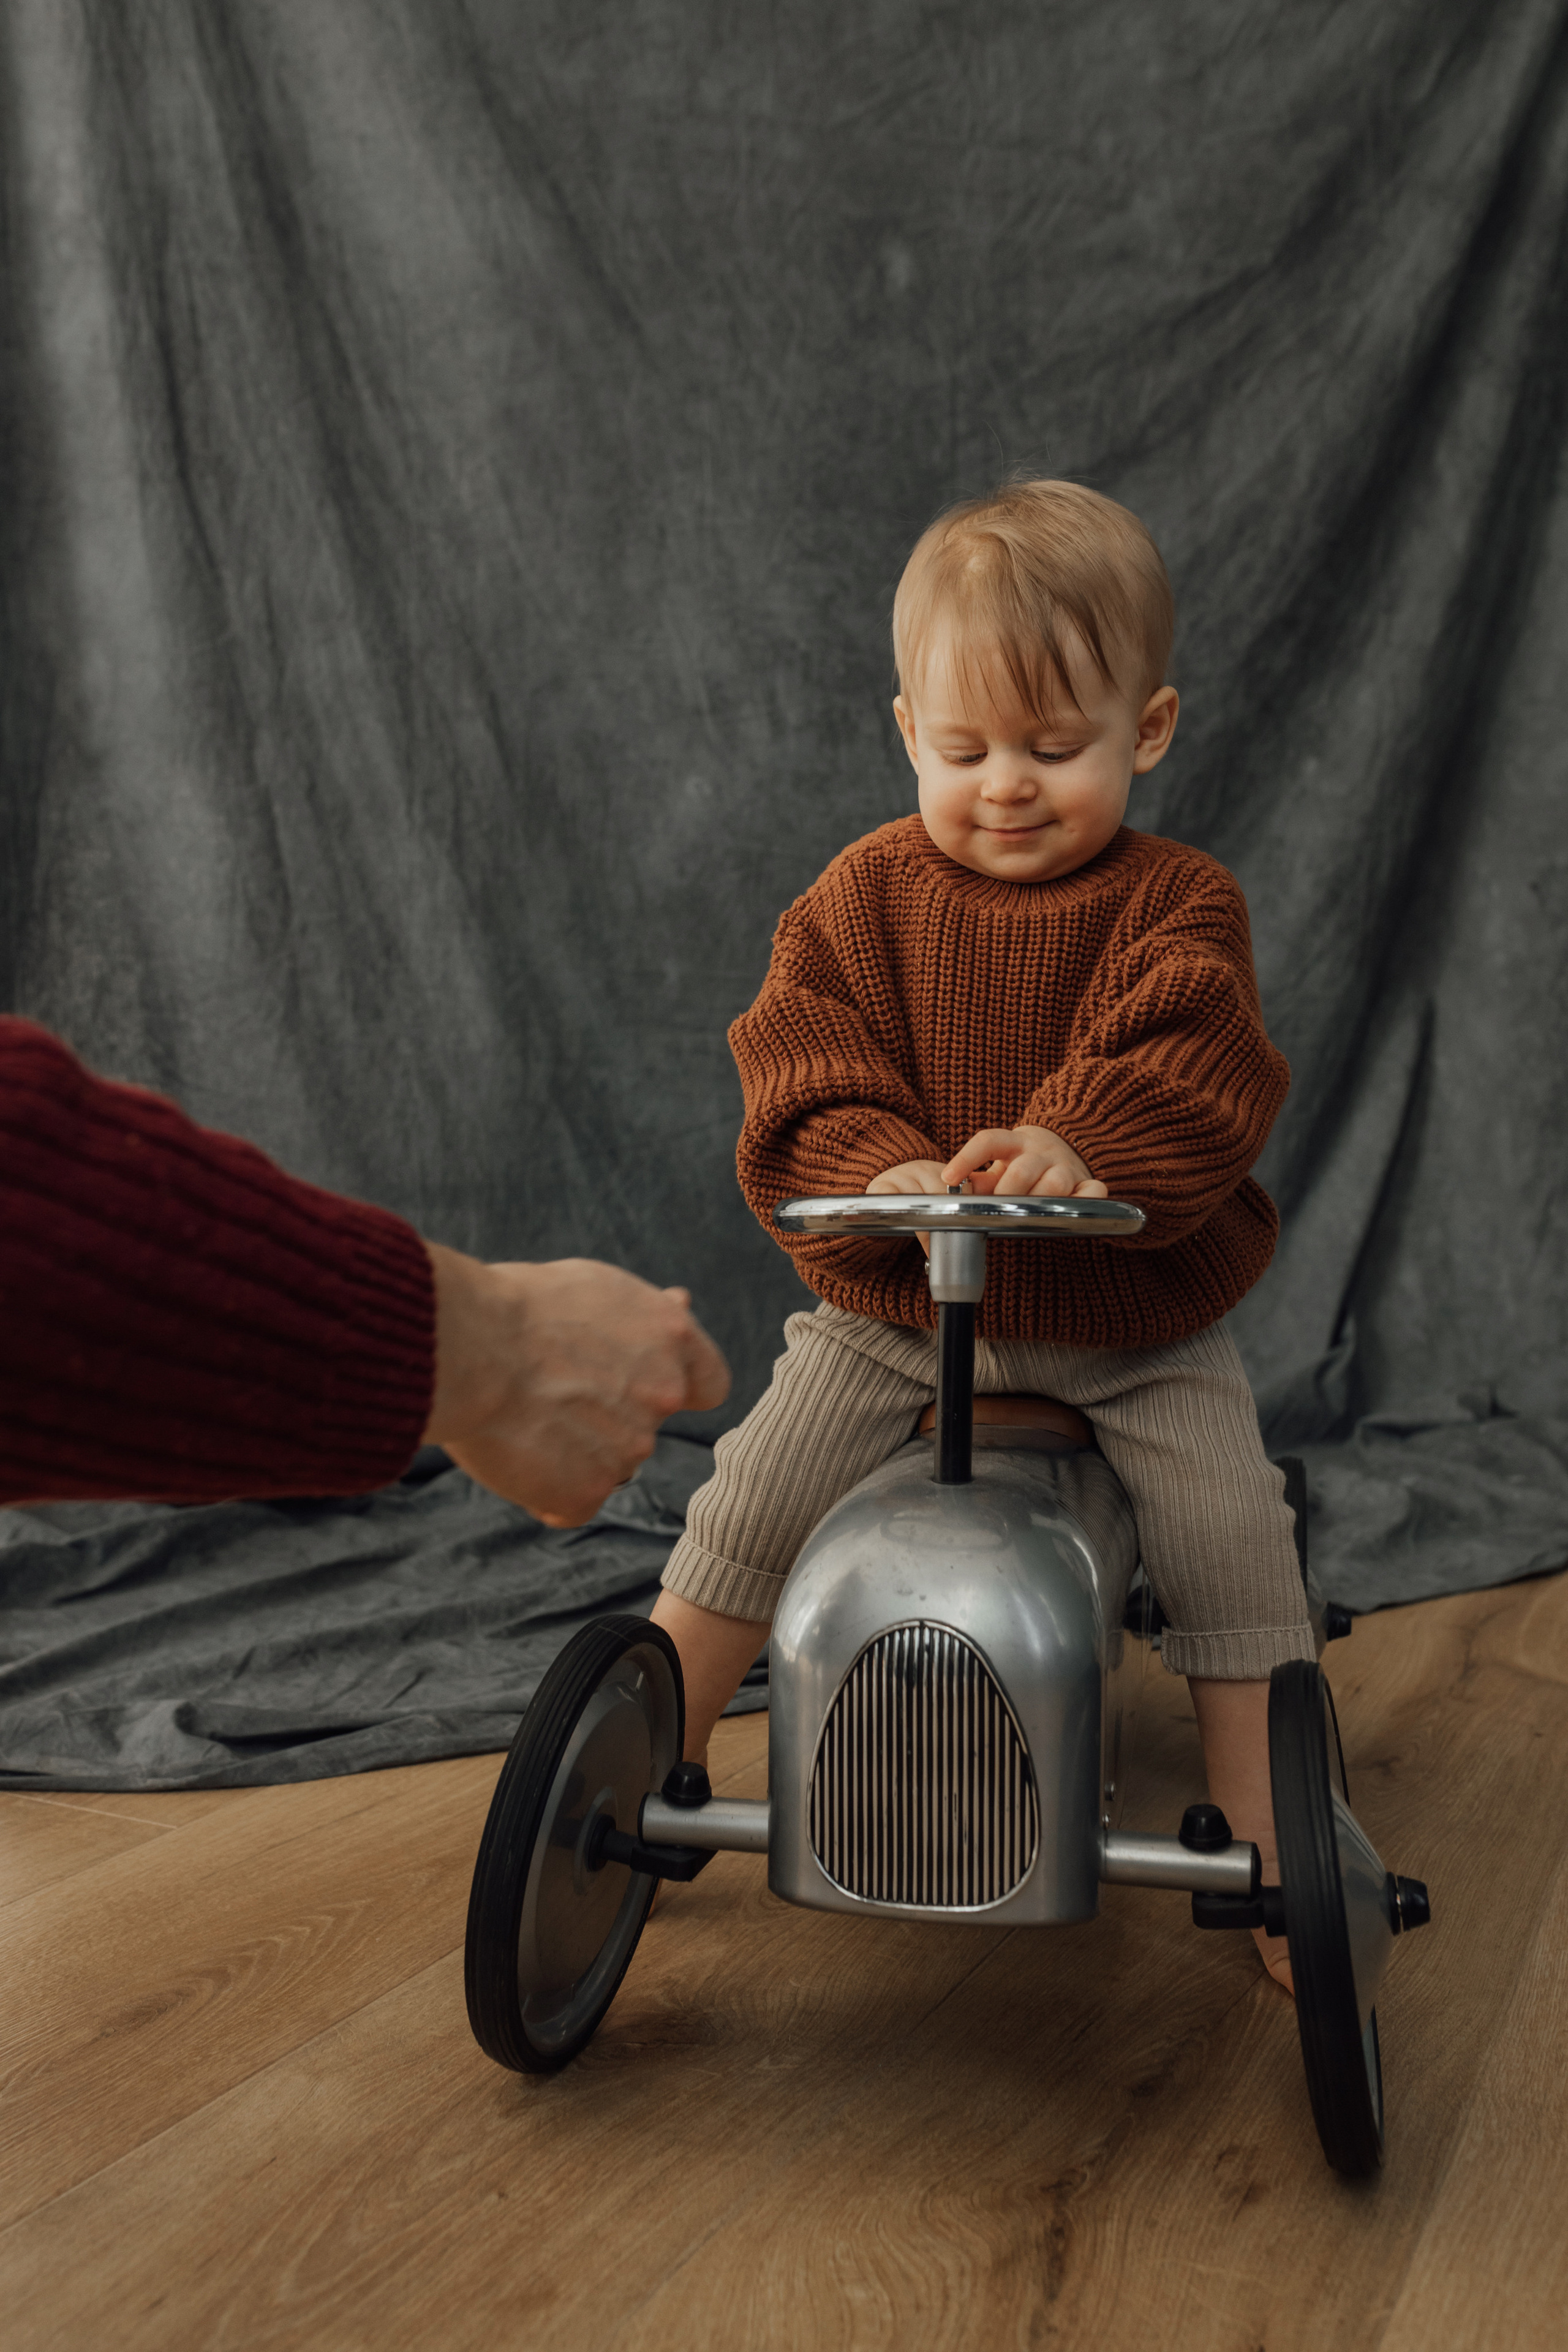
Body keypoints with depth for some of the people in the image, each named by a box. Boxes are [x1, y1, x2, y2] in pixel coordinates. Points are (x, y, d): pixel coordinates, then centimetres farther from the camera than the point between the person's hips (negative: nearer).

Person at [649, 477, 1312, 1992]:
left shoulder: (1178, 905, -4)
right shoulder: (865, 893, -1)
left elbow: (1195, 1076, -18)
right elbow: (802, 1061, -9)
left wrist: (1074, 1148, -39)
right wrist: (883, 1169, -30)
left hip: (1134, 1313, -1)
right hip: (891, 1301, 1)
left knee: (1233, 1540, -12)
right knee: (749, 1509, -5)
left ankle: (1270, 1852, 7)